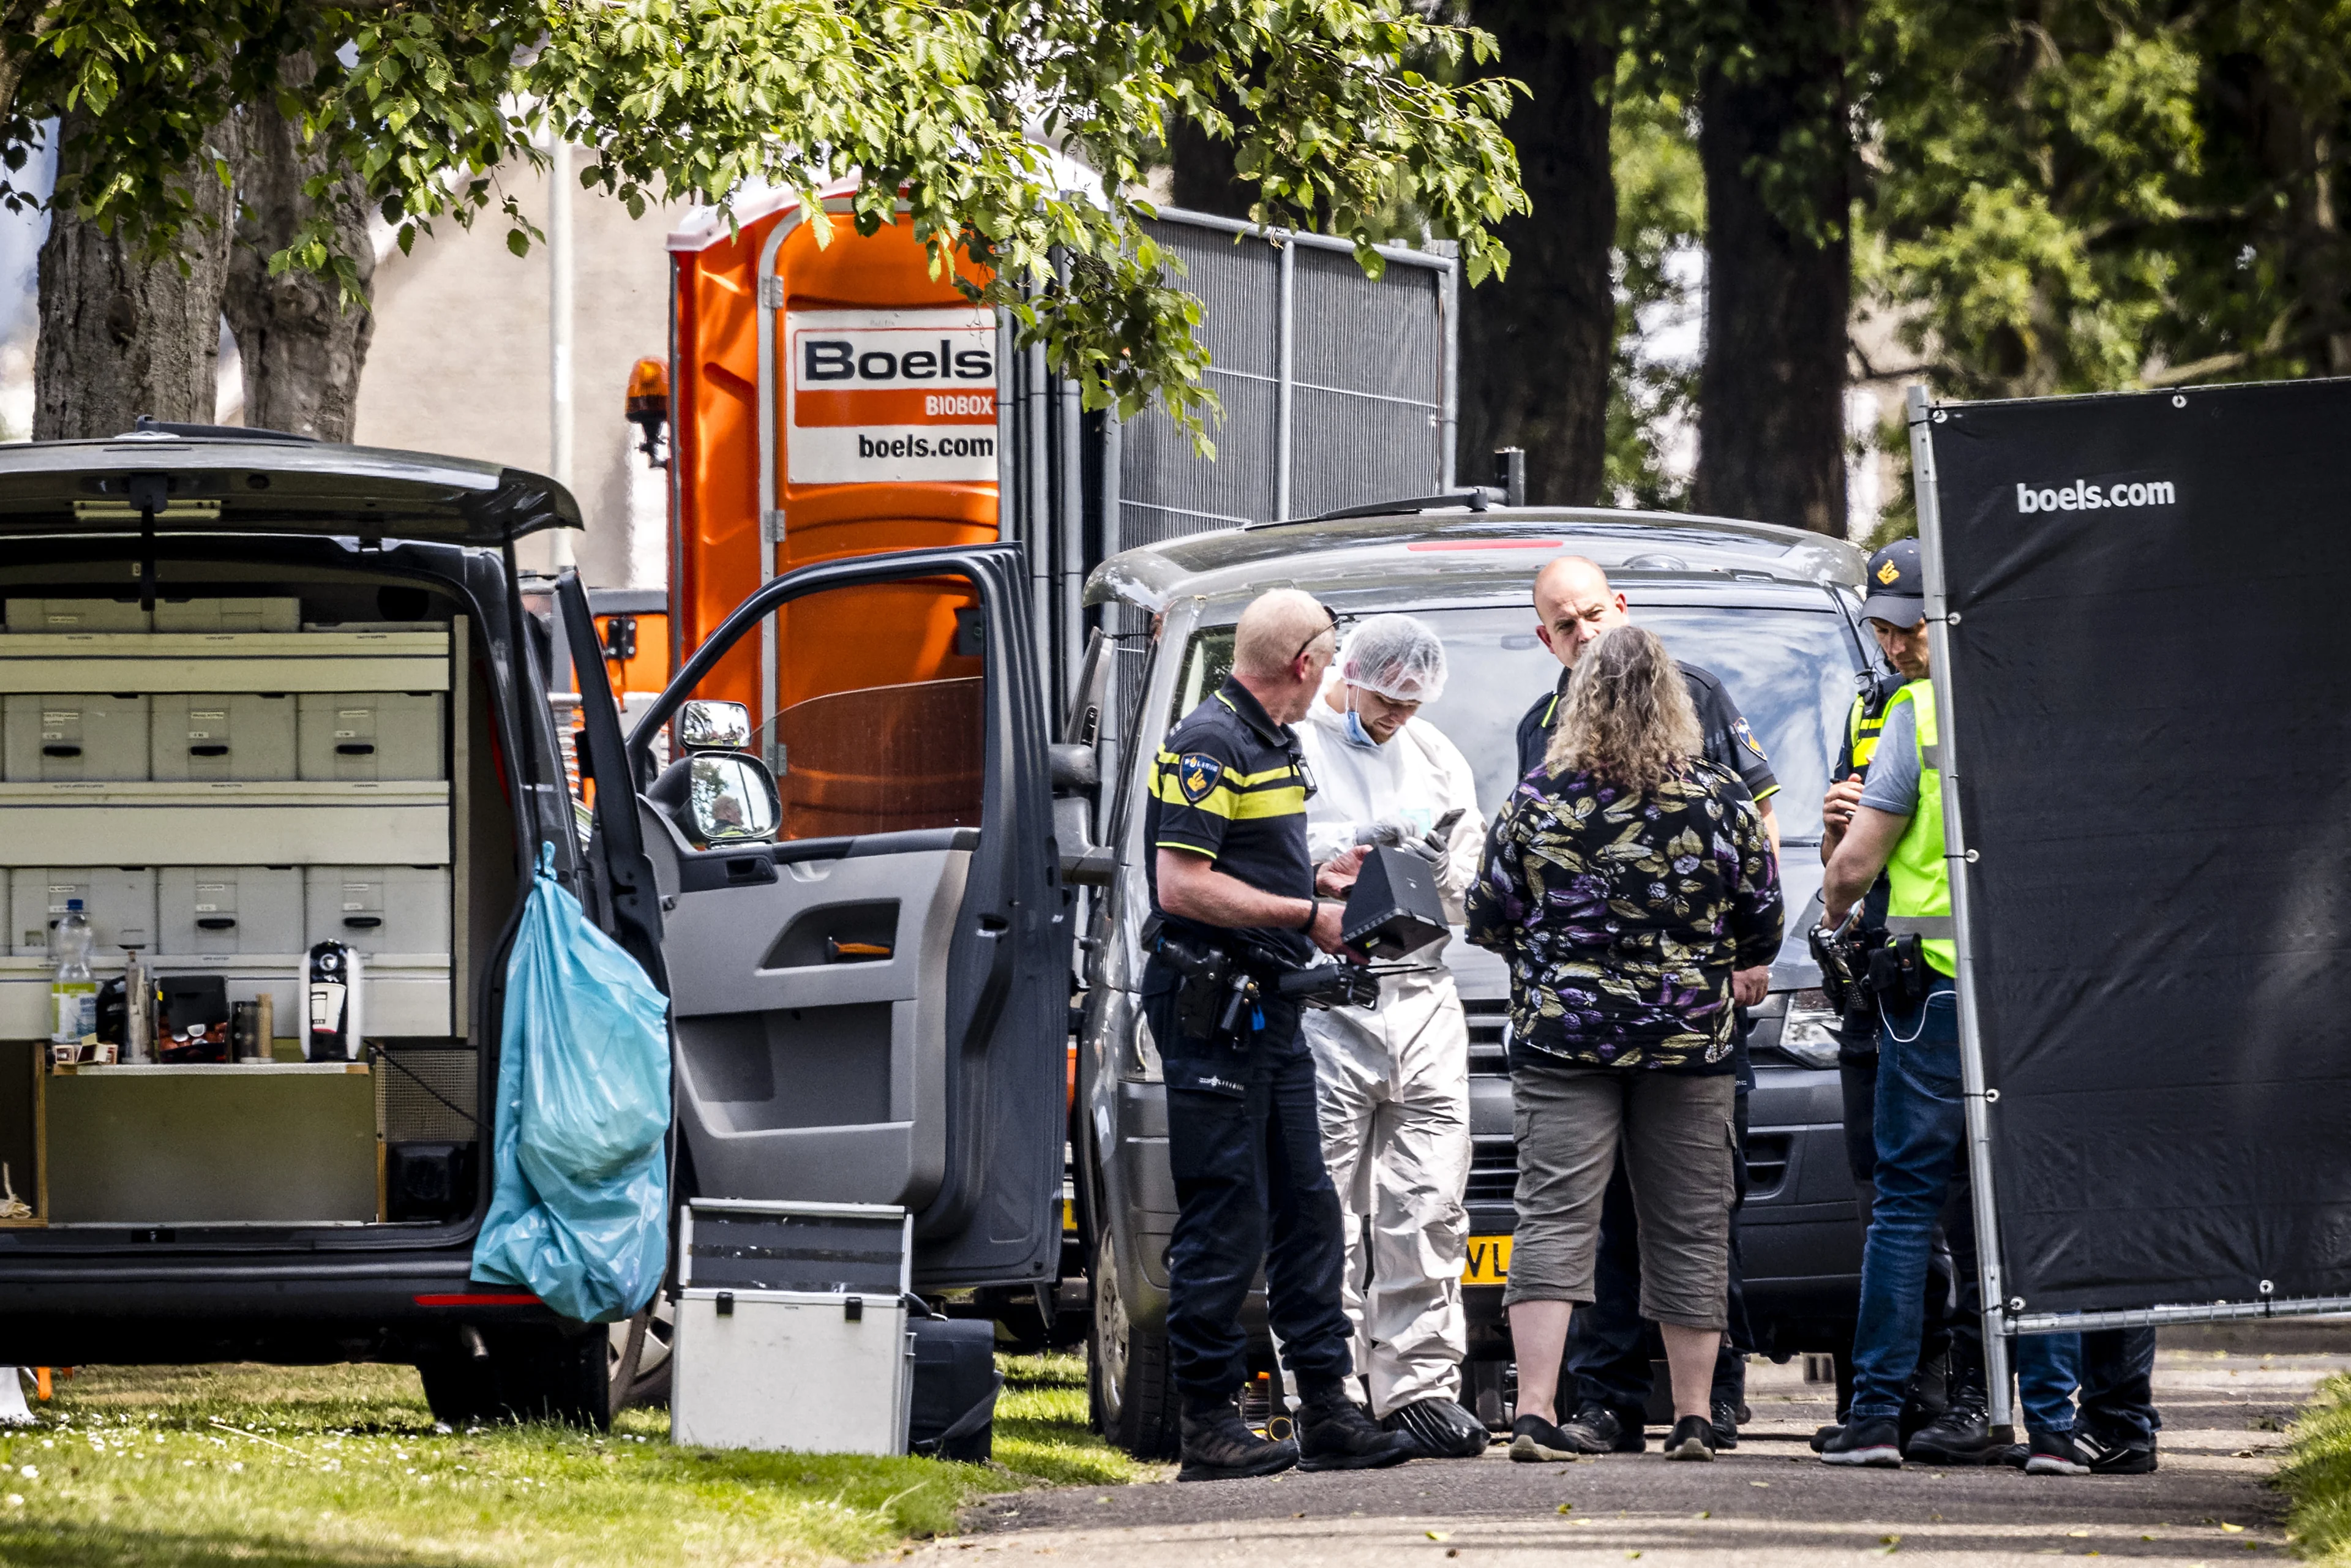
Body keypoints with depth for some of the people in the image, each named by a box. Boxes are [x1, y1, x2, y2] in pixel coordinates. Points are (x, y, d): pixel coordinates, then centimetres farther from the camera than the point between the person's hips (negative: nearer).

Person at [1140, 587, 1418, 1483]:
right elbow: (1184, 884, -20)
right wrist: (1308, 916, -16)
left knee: (1307, 1211, 9)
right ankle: (1208, 1425, -4)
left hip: (1271, 1011, 10)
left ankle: (1327, 1409, 13)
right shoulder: (1208, 746, -12)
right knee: (1225, 1223, -8)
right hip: (1209, 1012, -10)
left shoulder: (1274, 747, 18)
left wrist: (1324, 881, 14)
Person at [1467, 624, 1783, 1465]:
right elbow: (1764, 923, 4)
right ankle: (1693, 1416, 12)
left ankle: (1535, 1409, -15)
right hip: (1690, 1041, 1)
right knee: (1689, 1228, 9)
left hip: (1561, 1035, 0)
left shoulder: (1536, 799, -4)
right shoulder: (1722, 799, -3)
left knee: (1555, 1215, -3)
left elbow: (1486, 920, 3)